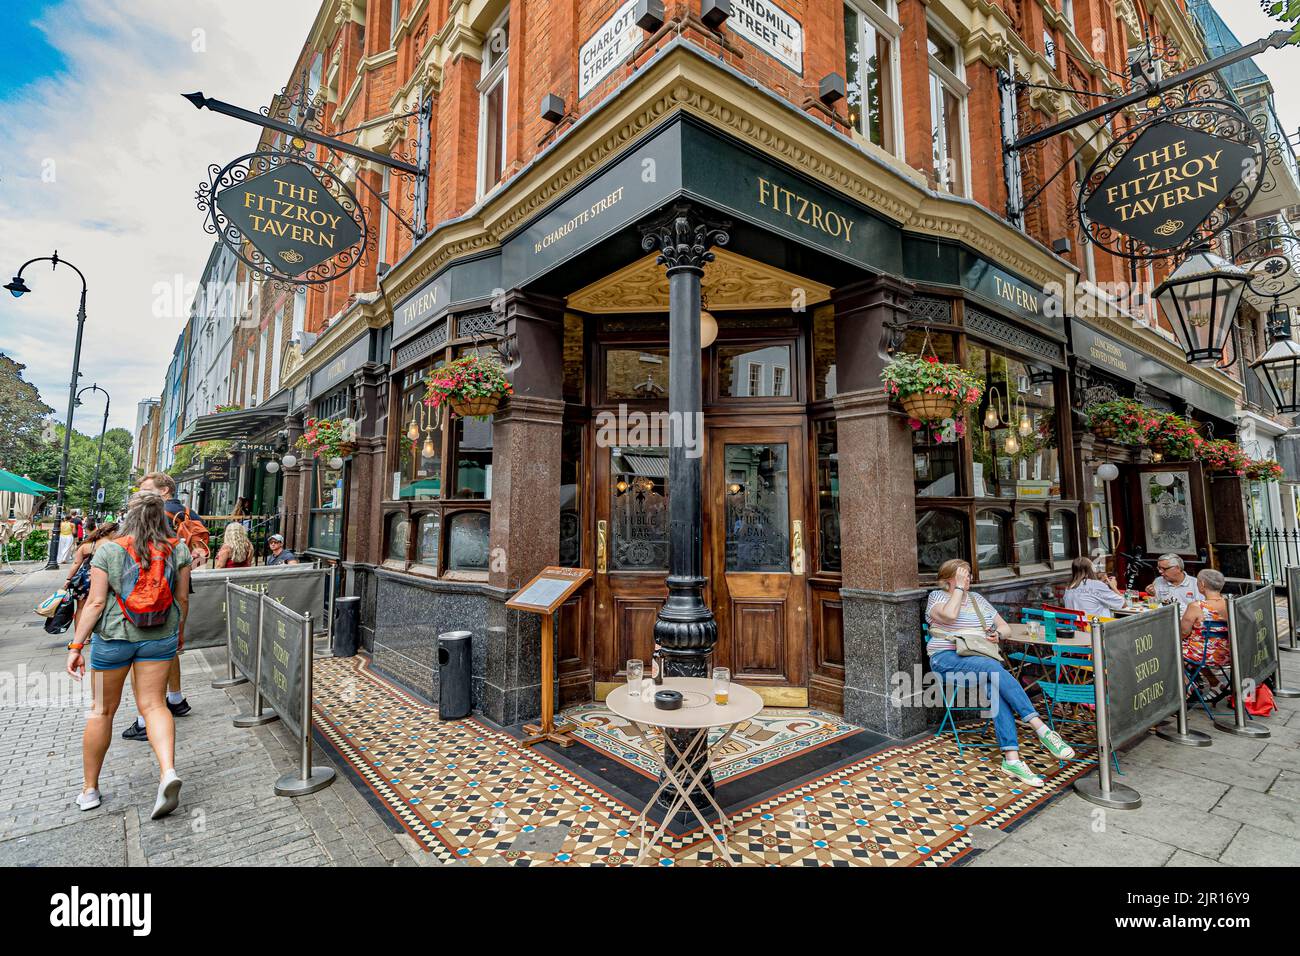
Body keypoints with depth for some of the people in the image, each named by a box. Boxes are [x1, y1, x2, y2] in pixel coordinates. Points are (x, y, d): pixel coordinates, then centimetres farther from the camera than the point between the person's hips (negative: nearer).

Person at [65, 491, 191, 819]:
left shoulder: (109, 550, -8)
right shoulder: (178, 550, -4)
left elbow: (96, 603, -10)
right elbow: (182, 598, 1)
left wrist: (76, 646, -2)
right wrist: (180, 631, 16)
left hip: (113, 636, -1)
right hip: (160, 638, 1)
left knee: (102, 710, 14)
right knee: (153, 704, 8)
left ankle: (89, 789, 27)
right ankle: (168, 771, -9)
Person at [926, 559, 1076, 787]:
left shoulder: (977, 599, 22)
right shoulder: (937, 596, 5)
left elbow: (1005, 627, 24)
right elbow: (949, 615, -18)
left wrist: (997, 633, 0)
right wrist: (959, 587, -6)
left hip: (981, 660, 5)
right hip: (948, 659, -4)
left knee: (996, 687, -29)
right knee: (994, 667, -33)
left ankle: (1011, 759, -35)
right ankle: (1042, 729, -36)